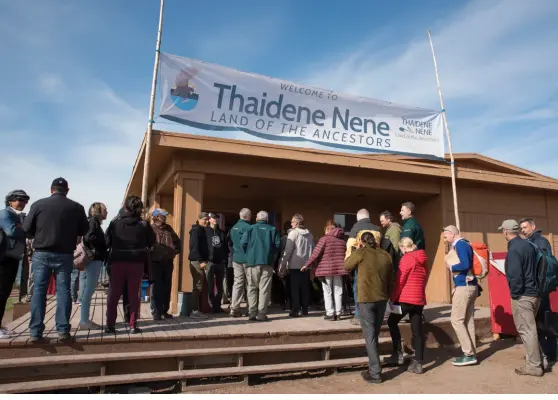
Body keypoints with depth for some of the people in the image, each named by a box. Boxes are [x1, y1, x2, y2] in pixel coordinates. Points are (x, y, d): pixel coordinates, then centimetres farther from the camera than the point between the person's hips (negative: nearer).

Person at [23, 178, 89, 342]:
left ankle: (35, 331, 6)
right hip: (65, 255, 0)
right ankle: (63, 330, 3)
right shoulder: (76, 207, -1)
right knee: (63, 290, 4)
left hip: (41, 253, 0)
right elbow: (84, 230, 5)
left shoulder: (38, 204, -2)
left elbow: (27, 228, 0)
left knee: (38, 290, 6)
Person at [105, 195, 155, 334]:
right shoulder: (144, 225, -6)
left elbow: (107, 242, -1)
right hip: (137, 263, 0)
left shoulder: (115, 223, -5)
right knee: (133, 294, 7)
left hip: (117, 262, 0)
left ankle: (110, 325, 11)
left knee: (113, 294, 10)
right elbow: (152, 242, 4)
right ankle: (133, 325, 8)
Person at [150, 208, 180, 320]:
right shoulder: (150, 228, -3)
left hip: (168, 262, 6)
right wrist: (150, 255, -14)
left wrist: (176, 250, 8)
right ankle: (156, 312, 5)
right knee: (156, 288, -2)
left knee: (166, 287, 10)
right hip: (155, 262, -6)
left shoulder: (168, 228, 16)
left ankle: (164, 311, 20)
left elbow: (177, 241, 21)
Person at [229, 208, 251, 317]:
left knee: (237, 283, 6)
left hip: (236, 259, 6)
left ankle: (234, 309, 4)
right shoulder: (248, 227, -12)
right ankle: (251, 309, 7)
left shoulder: (233, 228, 10)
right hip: (247, 259, -6)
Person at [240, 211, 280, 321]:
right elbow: (277, 244, -2)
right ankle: (262, 313, 0)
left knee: (252, 288, 7)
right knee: (264, 288, 3)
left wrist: (249, 254, 11)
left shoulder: (251, 228, 5)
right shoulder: (272, 229, 7)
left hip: (252, 262, 0)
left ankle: (252, 313, 5)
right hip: (267, 262, 0)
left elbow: (243, 243, -5)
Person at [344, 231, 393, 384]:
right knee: (375, 334, 18)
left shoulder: (361, 252, -9)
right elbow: (390, 280, 11)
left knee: (370, 336, 0)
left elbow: (347, 266, 7)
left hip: (366, 299, -5)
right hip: (381, 299, 5)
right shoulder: (386, 255, 5)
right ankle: (374, 368, 28)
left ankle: (375, 373, 0)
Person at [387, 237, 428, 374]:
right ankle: (418, 363, 9)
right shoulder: (423, 259, 13)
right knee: (417, 330, 8)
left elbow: (400, 281, -13)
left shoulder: (406, 258, -10)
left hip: (406, 298, -7)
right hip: (419, 299, 7)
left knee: (392, 322, 12)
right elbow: (423, 280, 17)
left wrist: (393, 298, -6)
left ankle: (398, 354, 8)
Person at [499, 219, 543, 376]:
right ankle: (535, 359, 28)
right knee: (531, 328, 19)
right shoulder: (529, 245, 8)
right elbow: (536, 268, 15)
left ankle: (534, 366, 7)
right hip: (534, 293, 9)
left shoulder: (513, 250, -19)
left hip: (522, 296, -9)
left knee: (526, 330, 0)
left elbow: (515, 275, -25)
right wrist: (533, 287, 20)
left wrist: (514, 293, -11)